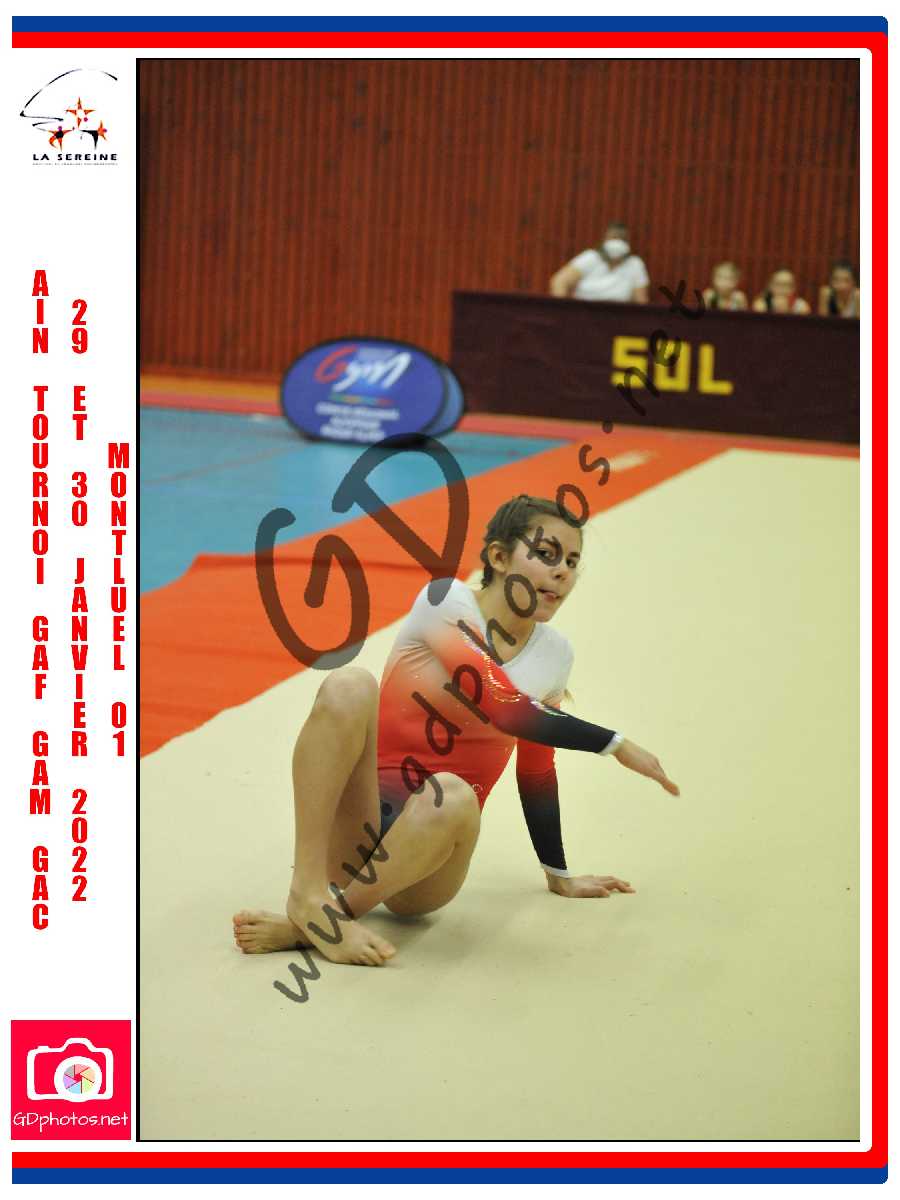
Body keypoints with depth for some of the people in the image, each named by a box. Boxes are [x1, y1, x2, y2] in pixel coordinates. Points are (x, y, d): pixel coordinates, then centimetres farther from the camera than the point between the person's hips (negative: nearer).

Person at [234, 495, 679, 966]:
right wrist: (615, 745, -13)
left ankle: (303, 927, -26)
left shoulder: (554, 656, 7)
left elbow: (536, 771, 19)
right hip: (357, 824, -2)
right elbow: (505, 709, -20)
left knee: (452, 797, -35)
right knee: (349, 685, -31)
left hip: (427, 860, 3)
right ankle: (309, 896, -34)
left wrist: (559, 875, 26)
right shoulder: (446, 602, -8)